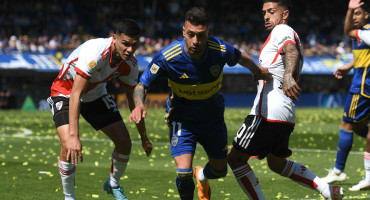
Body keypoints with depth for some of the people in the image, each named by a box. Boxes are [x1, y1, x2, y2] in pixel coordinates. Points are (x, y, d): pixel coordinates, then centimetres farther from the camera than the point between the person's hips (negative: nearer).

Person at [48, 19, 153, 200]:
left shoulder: (130, 64, -16)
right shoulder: (94, 52, -38)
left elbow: (134, 101, 0)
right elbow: (75, 94, -40)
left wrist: (144, 138, 6)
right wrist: (73, 136, -47)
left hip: (96, 94, 6)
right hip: (65, 92, -6)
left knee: (125, 143, -1)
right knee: (68, 146, -26)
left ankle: (113, 184, 29)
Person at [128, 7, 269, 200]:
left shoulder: (221, 50, -23)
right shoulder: (167, 56, -28)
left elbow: (241, 58, 2)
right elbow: (142, 85, -16)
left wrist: (257, 71, 21)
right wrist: (139, 105, -37)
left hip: (212, 116, 3)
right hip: (181, 117, -3)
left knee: (220, 170, 15)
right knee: (184, 173, -20)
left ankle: (201, 176, 54)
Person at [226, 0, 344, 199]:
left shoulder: (282, 30, -5)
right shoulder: (293, 38, 25)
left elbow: (292, 51, -26)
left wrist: (287, 75, -46)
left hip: (267, 112, -10)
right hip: (286, 114, 10)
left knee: (235, 158, -3)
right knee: (277, 163, 23)